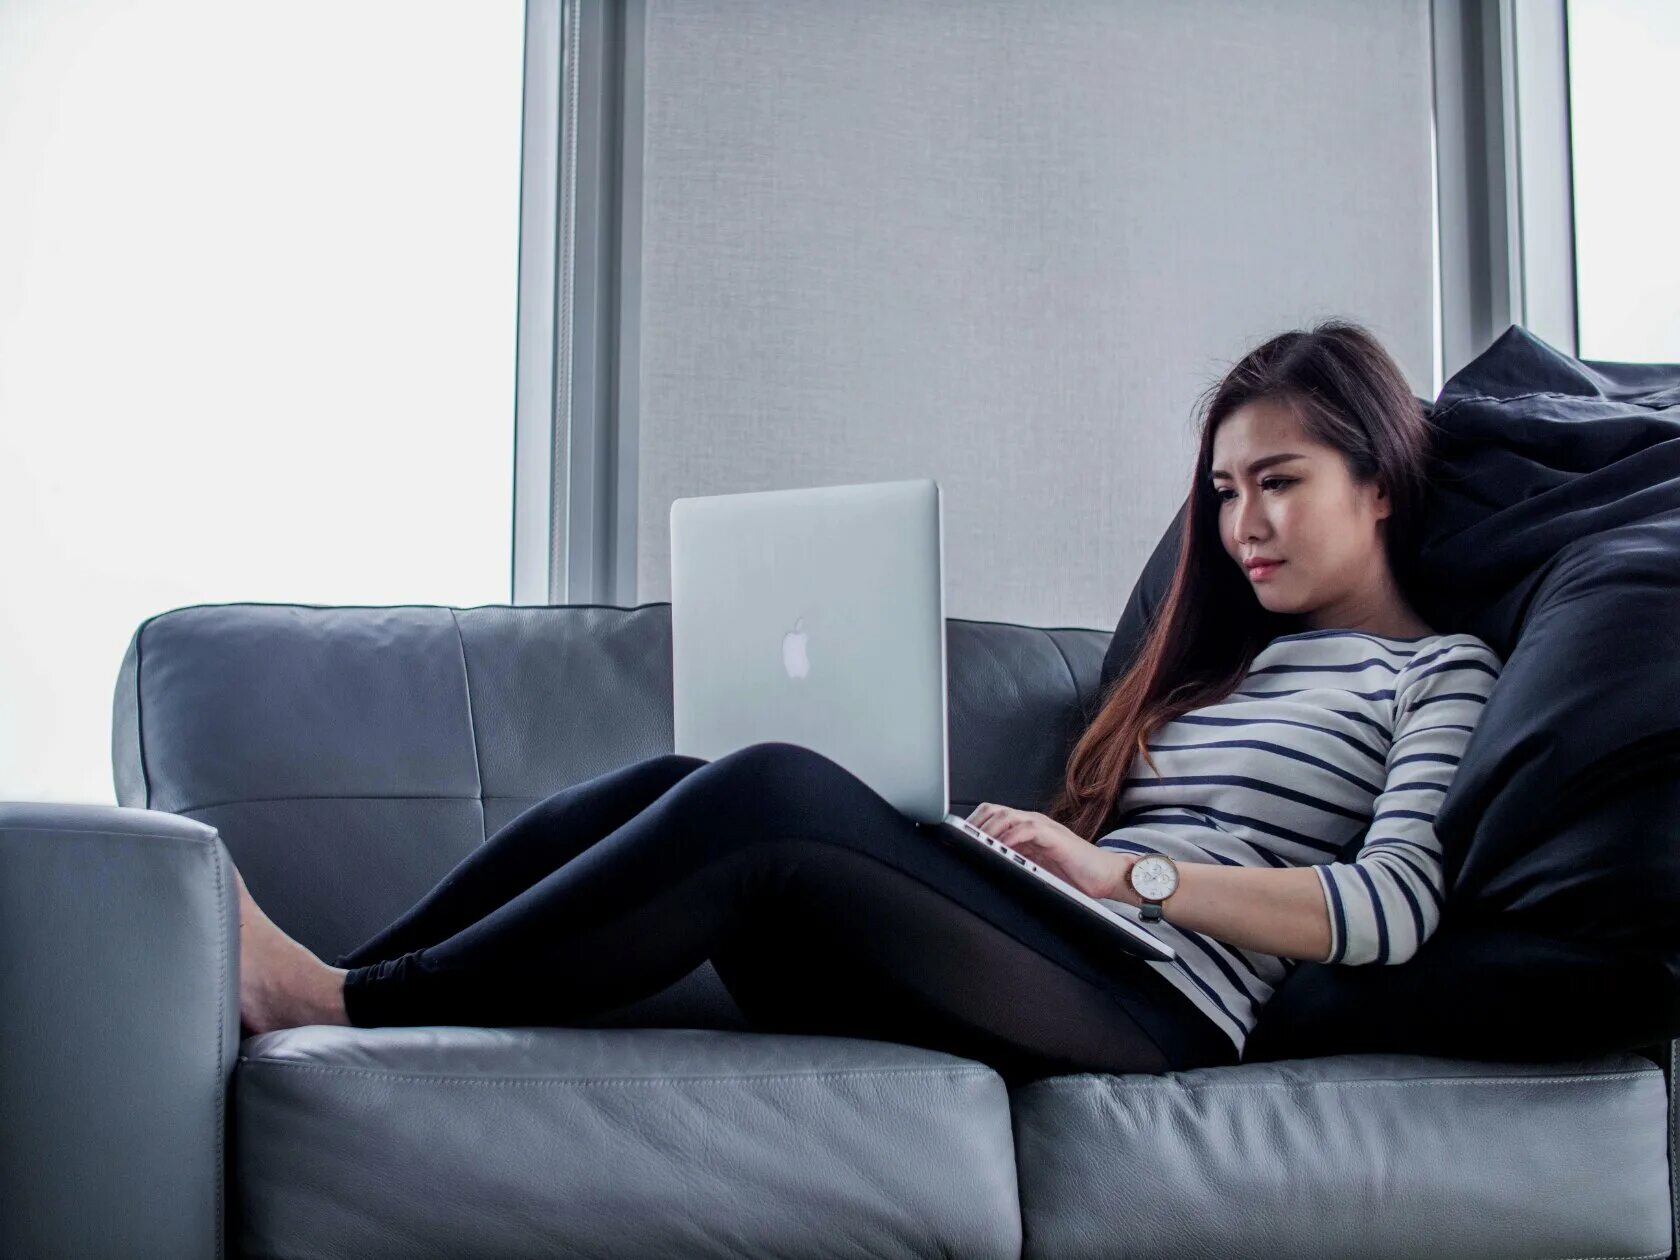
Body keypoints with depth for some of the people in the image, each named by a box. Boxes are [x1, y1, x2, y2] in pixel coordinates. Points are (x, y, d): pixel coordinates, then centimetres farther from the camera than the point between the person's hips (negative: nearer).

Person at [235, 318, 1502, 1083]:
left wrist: (1115, 871, -10)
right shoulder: (1225, 658, 31)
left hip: (1150, 1001, -7)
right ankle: (321, 989, -17)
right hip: (1047, 957, 7)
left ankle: (347, 1004, -24)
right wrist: (1027, 844, 0)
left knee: (768, 792, -28)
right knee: (676, 789, -14)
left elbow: (1394, 909, -8)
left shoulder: (1441, 672, 10)